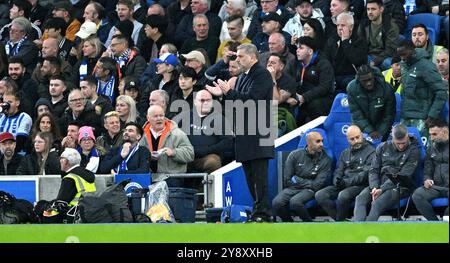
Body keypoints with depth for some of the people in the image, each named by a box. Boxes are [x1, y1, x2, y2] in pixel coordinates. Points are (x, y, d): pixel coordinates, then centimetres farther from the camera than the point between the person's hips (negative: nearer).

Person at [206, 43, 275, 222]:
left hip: (258, 134, -10)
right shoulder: (243, 77, 21)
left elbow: (252, 99, -18)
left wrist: (229, 92, -13)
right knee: (250, 176, 9)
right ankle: (258, 212, 12)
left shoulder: (262, 75, -8)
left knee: (259, 175, -10)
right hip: (245, 135, 10)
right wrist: (223, 94, 9)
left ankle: (262, 213, -11)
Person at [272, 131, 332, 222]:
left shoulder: (325, 160, -3)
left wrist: (297, 180, -3)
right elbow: (287, 180, 2)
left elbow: (317, 185, -8)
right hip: (292, 188, 3)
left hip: (309, 190, -3)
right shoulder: (295, 155, 1)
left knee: (295, 202, -34)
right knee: (277, 203, -26)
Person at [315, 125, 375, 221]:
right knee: (320, 195, -16)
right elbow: (338, 171, 20)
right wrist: (337, 180, -6)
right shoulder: (345, 153, 22)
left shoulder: (370, 151, 0)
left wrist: (347, 182, -18)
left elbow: (366, 174, -11)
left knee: (343, 195, -37)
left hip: (361, 185, -7)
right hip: (343, 186, 7)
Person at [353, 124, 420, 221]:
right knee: (360, 198, -26)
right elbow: (373, 170, 11)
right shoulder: (382, 148, 14)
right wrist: (374, 187, -11)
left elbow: (403, 176, -9)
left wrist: (382, 189, -17)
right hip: (379, 184, 5)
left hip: (399, 187, -4)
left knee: (377, 204, -33)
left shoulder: (413, 151, -1)